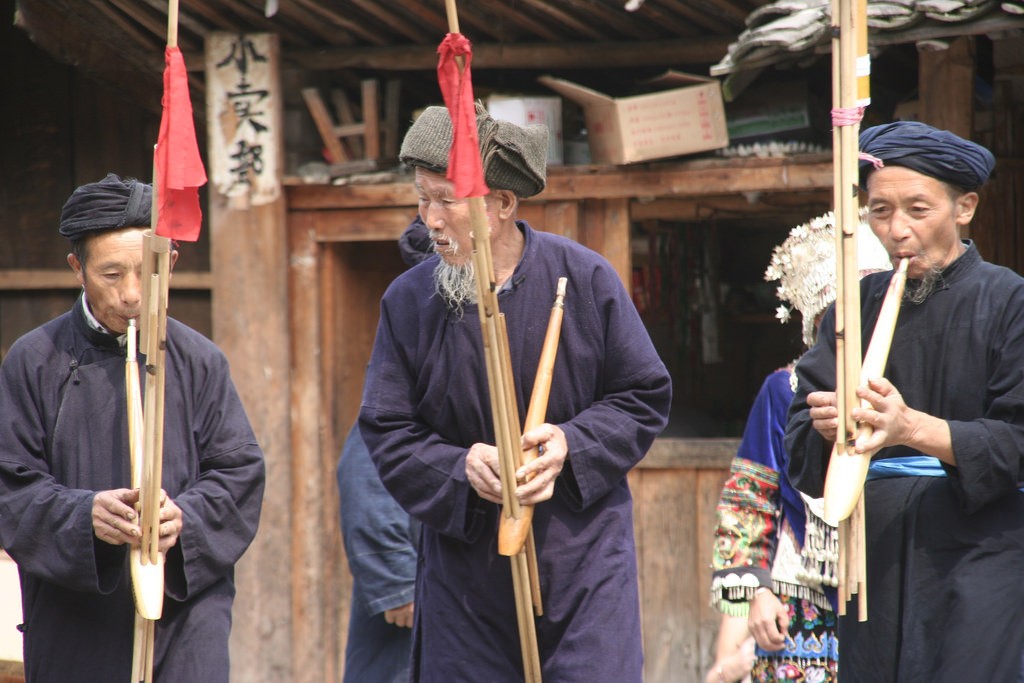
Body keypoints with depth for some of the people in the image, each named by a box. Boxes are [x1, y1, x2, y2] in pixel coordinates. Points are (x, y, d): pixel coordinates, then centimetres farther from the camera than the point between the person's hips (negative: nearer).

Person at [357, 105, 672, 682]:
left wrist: (572, 444, -14)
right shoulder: (409, 302, 1)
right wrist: (460, 466, -17)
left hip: (583, 558, -2)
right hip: (465, 564, 2)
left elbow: (645, 396, 3)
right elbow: (388, 432, 2)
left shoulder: (584, 278, -3)